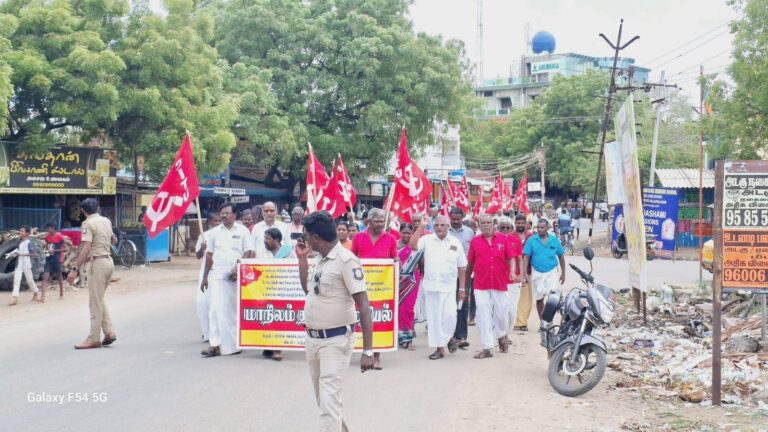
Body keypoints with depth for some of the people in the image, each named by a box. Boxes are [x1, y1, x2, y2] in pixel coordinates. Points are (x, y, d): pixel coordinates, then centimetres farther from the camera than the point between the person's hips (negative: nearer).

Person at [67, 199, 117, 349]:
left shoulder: (88, 224, -10)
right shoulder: (106, 221, 12)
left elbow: (86, 248, -21)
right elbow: (114, 240, 29)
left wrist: (75, 269, -24)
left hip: (97, 263, -8)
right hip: (109, 261, 8)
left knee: (95, 303, -2)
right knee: (99, 300, 17)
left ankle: (94, 339, 2)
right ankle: (109, 332, 12)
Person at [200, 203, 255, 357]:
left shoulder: (243, 231, 3)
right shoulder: (215, 232, 10)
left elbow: (248, 252, -2)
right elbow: (209, 255, 14)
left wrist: (237, 269, -15)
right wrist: (205, 277, 12)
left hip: (237, 276, -1)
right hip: (218, 275, 2)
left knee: (236, 309, 5)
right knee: (217, 309, -7)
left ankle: (235, 343, 16)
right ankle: (215, 345, -9)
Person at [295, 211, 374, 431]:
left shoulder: (346, 260, -17)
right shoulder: (320, 259, 8)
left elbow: (364, 306, -20)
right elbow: (307, 289, 24)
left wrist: (368, 351, -25)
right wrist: (302, 258, 11)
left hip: (336, 341, -9)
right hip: (312, 339, 9)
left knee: (329, 400, -13)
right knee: (323, 398, 19)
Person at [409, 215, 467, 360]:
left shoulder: (455, 242, 4)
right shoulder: (427, 239, 2)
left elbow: (462, 267, 7)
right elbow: (413, 245, -17)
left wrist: (462, 289, 4)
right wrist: (421, 227, -14)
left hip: (449, 286, -1)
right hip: (431, 286, 1)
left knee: (449, 315, -11)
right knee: (434, 318, 4)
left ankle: (449, 337, 20)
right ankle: (439, 348, 15)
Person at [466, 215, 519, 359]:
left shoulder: (503, 239, 3)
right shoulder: (475, 241, 4)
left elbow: (511, 257, 2)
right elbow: (470, 263, 9)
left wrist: (512, 272, -15)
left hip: (500, 283, 0)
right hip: (480, 285, 0)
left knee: (501, 313, 7)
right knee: (483, 317, -2)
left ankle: (501, 336, 37)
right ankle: (486, 348, 3)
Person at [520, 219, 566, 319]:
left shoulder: (554, 240, -1)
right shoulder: (531, 240, -5)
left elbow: (561, 256, 7)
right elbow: (526, 257, -7)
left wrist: (563, 273, 8)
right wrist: (524, 274, -14)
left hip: (551, 273, 0)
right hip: (537, 273, 0)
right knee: (539, 299, 11)